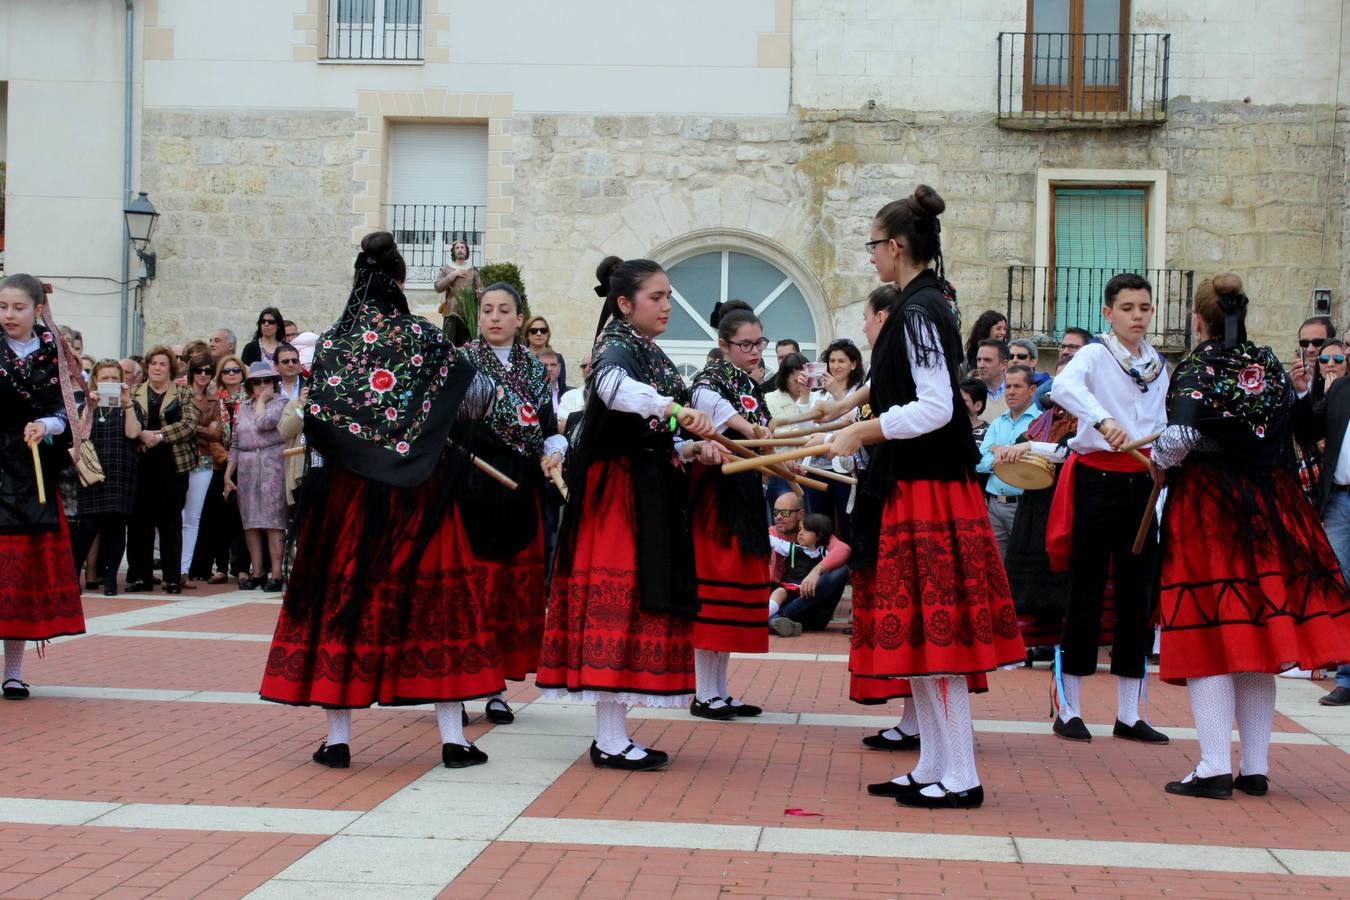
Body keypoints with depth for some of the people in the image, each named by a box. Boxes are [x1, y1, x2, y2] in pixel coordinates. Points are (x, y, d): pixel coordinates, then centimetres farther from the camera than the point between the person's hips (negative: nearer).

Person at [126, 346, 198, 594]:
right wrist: (141, 435, -16)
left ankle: (173, 578, 4)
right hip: (141, 464, 1)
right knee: (140, 521, 2)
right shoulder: (134, 395, 11)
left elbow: (190, 424, -5)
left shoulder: (182, 396, 8)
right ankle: (140, 576, 8)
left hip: (172, 464, -1)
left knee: (171, 522, 0)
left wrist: (159, 436, -13)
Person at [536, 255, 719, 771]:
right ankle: (611, 742, -5)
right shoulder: (617, 346, -10)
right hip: (619, 491, -10)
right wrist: (675, 408, -47)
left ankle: (611, 735, 15)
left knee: (636, 602, 9)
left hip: (649, 493, 10)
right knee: (618, 600, -9)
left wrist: (690, 449, 3)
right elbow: (612, 387, -35)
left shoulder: (649, 354, 19)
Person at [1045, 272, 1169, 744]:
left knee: (1137, 595, 7)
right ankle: (1068, 710, 8)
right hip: (1096, 479, -6)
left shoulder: (1159, 365, 13)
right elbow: (1064, 386, -29)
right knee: (1087, 592, -1)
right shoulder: (1095, 355, -7)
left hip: (1141, 483, 6)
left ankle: (1129, 714, 14)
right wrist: (1102, 421, -46)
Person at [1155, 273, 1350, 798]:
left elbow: (1180, 436, -19)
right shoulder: (1270, 366, 8)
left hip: (1205, 508, -5)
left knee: (1207, 637, -3)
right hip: (1269, 508, 5)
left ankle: (1215, 768, -8)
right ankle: (1255, 768, 13)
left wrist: (1159, 464, -1)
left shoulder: (1195, 369, -7)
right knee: (1257, 636, 10)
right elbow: (1292, 433, 8)